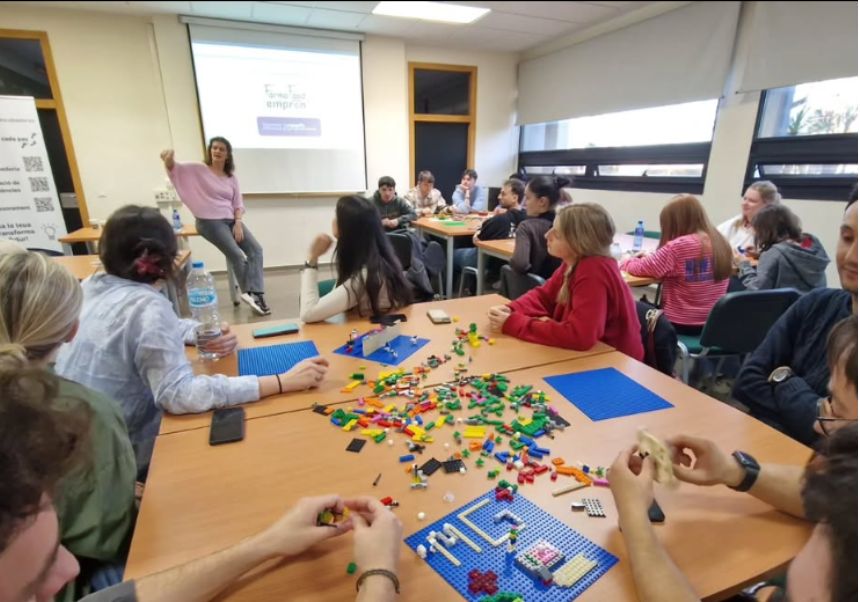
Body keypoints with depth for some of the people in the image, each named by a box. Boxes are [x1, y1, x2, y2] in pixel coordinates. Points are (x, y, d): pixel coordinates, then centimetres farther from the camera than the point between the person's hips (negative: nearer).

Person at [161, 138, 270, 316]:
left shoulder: (231, 177, 14)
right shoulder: (198, 170, 2)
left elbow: (238, 204, 11)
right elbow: (175, 168, -11)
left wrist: (238, 223, -4)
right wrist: (169, 159, -34)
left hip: (231, 220, 5)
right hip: (210, 221, -5)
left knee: (256, 249, -11)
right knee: (237, 255, -18)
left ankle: (255, 294, -15)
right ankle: (250, 293, -3)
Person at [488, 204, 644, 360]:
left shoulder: (594, 272, -28)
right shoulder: (575, 262, -5)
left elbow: (578, 336, -35)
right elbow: (543, 296, 5)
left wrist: (513, 324, -28)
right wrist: (510, 311, -14)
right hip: (589, 354, 6)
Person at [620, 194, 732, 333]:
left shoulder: (679, 246, -22)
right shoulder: (720, 243, 2)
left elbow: (642, 268, -15)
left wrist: (626, 261, 4)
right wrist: (651, 257, 9)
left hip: (681, 324, -7)